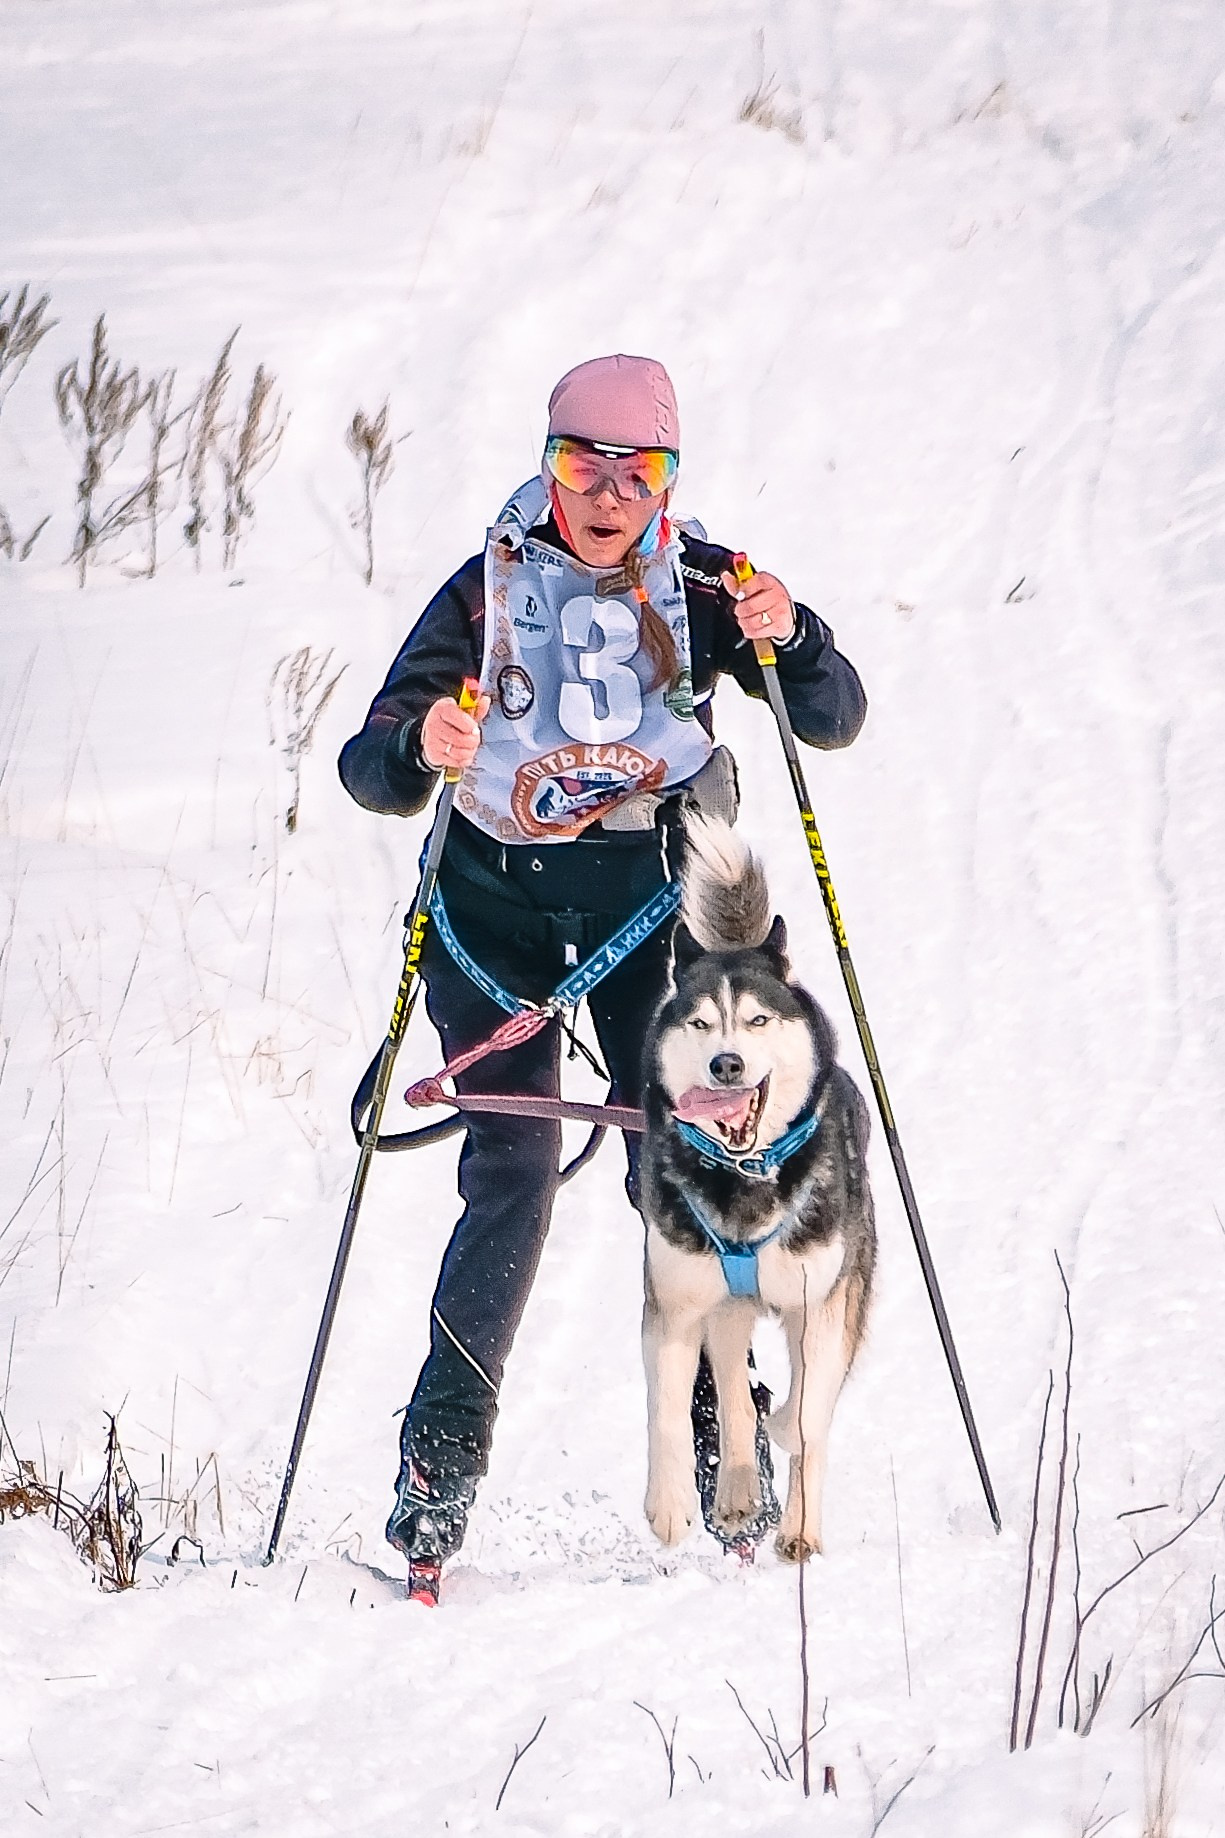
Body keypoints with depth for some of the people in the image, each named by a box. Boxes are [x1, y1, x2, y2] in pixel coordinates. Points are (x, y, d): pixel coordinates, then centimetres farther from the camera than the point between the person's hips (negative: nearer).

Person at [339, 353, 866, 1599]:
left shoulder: (700, 588, 0)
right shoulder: (489, 591, -4)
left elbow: (835, 722, -3)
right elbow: (368, 770, -7)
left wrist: (789, 643, -23)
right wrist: (418, 749, -31)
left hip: (649, 889, 1)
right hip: (499, 897, -1)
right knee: (513, 1173, -13)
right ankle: (442, 1458, -8)